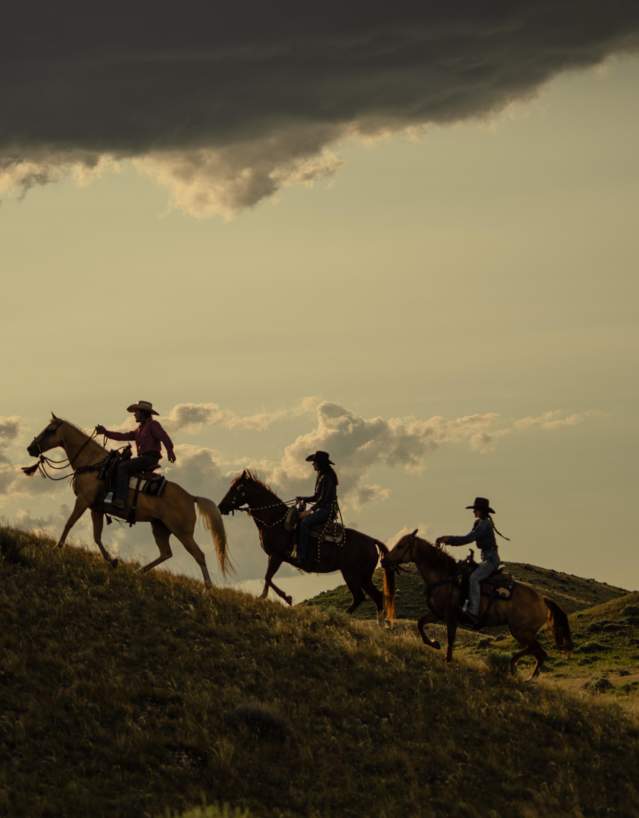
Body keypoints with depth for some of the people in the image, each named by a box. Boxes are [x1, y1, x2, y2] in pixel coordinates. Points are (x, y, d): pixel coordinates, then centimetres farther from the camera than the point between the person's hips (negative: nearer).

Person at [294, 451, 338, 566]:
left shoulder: (327, 477, -14)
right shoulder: (321, 476, 17)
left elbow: (324, 499, -20)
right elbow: (317, 497, 22)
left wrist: (310, 510, -22)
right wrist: (303, 499, 9)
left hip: (328, 510, -11)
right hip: (322, 510, 11)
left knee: (304, 522, -26)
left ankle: (303, 556, -29)